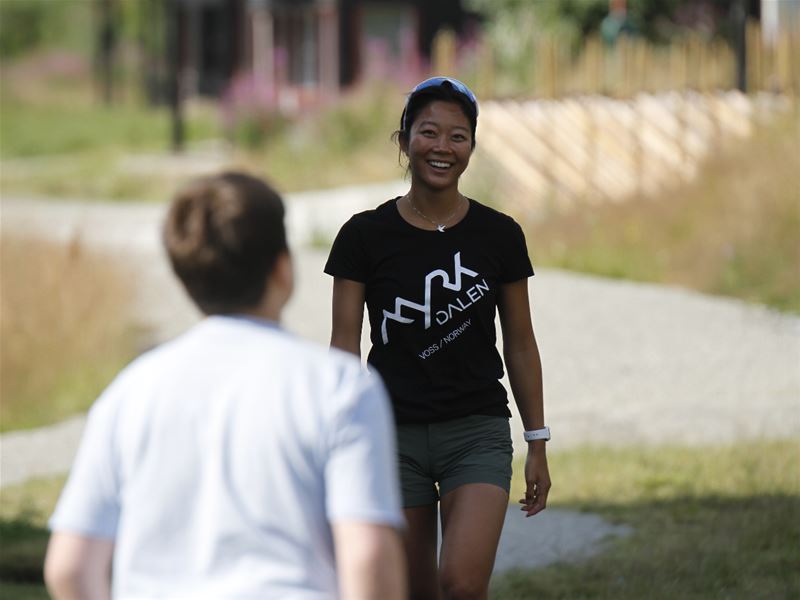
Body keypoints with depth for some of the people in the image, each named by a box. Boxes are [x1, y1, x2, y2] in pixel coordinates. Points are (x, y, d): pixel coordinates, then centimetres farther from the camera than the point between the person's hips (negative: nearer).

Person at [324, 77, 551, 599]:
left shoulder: (499, 236, 1)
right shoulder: (364, 236, -2)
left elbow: (520, 344, 8)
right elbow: (345, 344, -2)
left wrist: (538, 442, 8)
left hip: (478, 432, 0)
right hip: (394, 433, 1)